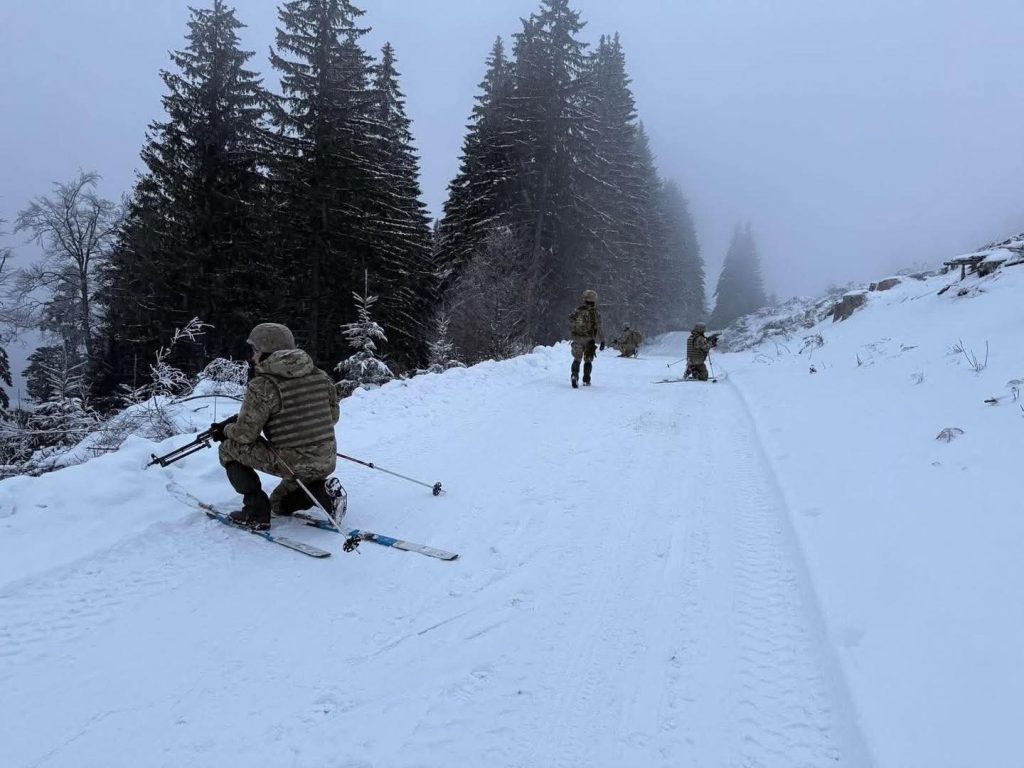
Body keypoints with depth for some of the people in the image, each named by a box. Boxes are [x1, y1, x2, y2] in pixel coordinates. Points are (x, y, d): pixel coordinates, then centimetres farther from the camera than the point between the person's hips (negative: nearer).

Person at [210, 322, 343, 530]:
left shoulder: (262, 386, -13)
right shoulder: (320, 376, 5)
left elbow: (245, 434, -10)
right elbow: (333, 416, 14)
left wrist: (224, 431, 12)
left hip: (292, 464, -7)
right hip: (328, 463, 7)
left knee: (230, 447, 13)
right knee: (279, 504, 32)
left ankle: (256, 512, 8)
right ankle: (322, 492, 4)